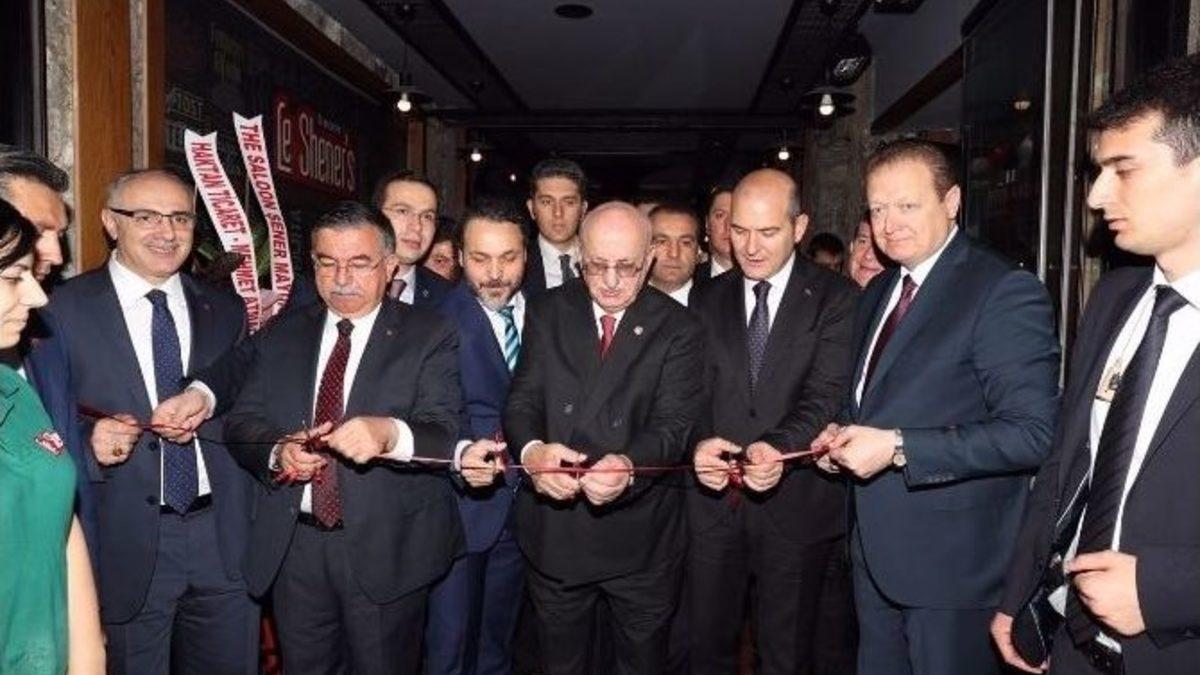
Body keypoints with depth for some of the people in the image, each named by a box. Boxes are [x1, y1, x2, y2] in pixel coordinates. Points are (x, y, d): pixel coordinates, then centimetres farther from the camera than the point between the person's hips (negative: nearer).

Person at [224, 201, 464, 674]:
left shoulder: (429, 337, -6)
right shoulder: (280, 336, 8)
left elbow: (445, 434, -16)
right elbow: (241, 422, 6)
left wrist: (390, 434, -37)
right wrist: (277, 452, -16)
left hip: (386, 550, -3)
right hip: (292, 547, 4)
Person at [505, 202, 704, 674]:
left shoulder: (678, 329, -8)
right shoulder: (548, 314, 0)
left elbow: (673, 423, -17)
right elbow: (522, 401, -6)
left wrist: (629, 466, -38)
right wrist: (532, 450, -30)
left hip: (641, 537, -1)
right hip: (553, 529, 2)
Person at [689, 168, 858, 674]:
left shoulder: (835, 300, -5)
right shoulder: (710, 300, 7)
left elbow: (827, 395, -14)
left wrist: (778, 446, -32)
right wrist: (699, 443, -19)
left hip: (795, 502, -3)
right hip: (715, 498, 3)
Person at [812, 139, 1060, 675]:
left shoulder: (1005, 292, -16)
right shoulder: (877, 292, 10)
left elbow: (1032, 433, -22)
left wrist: (897, 448, -25)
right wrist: (845, 435, 0)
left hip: (952, 565, -7)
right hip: (876, 553, 7)